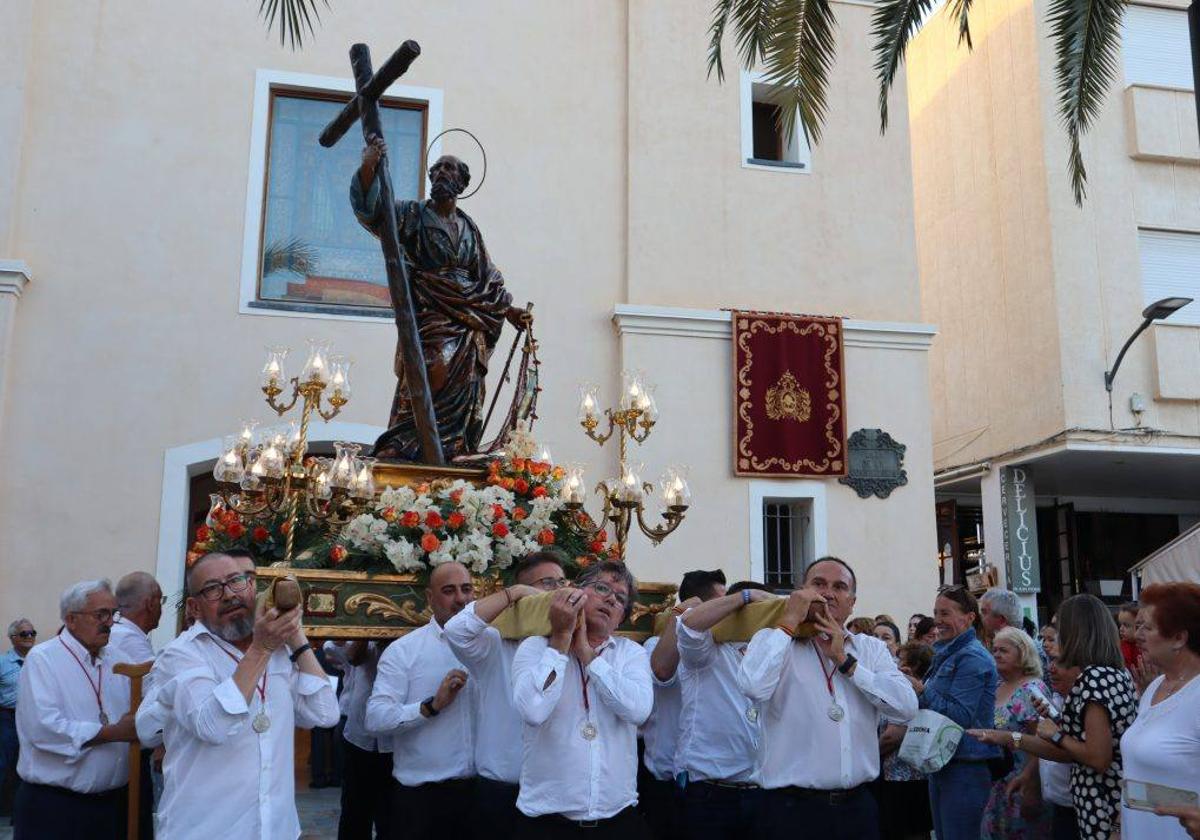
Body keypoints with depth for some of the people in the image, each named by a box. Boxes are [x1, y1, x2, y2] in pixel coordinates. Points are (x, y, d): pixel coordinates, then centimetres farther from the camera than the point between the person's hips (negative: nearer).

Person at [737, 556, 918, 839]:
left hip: (858, 805, 3)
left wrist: (846, 661, -8)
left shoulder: (871, 648, 10)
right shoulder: (774, 640, 0)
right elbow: (754, 687, -22)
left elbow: (907, 707, -5)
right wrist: (789, 620, -13)